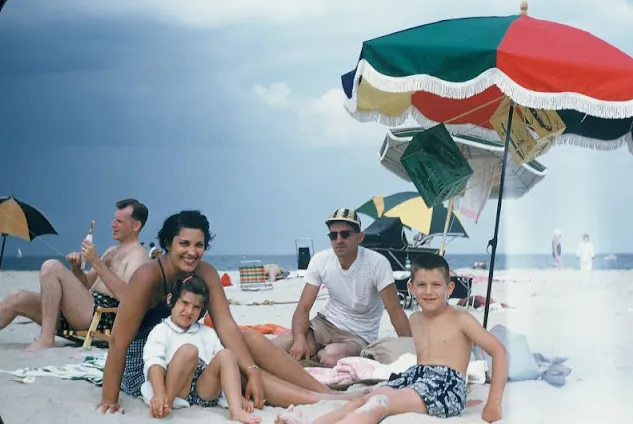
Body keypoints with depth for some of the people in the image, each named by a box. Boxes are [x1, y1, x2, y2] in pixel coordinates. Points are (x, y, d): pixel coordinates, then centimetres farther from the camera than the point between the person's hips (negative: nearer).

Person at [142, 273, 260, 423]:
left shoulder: (208, 333, 24)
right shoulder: (161, 331, 9)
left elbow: (222, 364, 16)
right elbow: (154, 362, -8)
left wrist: (239, 396, 2)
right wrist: (160, 394, -27)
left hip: (204, 390, 4)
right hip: (173, 391, -4)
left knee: (226, 355, -18)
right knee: (188, 350, -27)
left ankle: (235, 410, -33)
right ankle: (166, 404, -27)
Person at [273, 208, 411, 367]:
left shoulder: (377, 263, -21)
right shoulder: (320, 260, -9)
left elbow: (395, 311, -20)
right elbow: (303, 308, -9)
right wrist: (299, 340, -29)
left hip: (359, 336, -3)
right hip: (325, 324, 3)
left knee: (332, 355, -37)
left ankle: (317, 355, -1)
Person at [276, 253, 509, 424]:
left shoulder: (461, 319, -1)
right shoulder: (414, 319, 18)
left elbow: (499, 352, -5)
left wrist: (494, 403, -11)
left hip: (446, 385, -6)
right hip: (415, 376, 6)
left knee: (379, 404, -29)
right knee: (365, 400, -21)